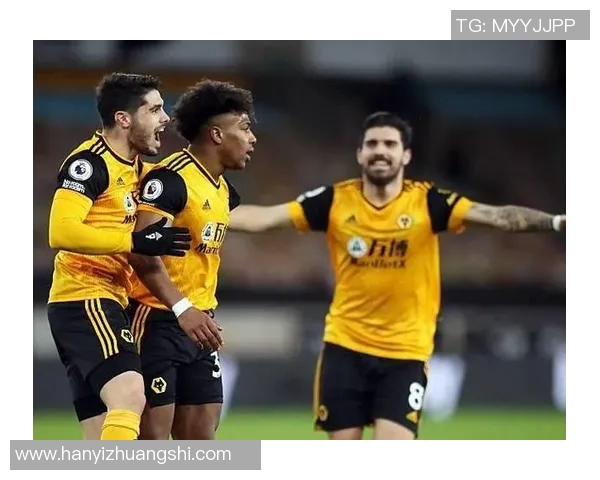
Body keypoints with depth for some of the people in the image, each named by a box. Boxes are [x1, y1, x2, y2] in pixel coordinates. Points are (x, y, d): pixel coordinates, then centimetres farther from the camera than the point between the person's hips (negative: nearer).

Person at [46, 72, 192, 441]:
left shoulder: (134, 166, 16)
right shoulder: (90, 162, -12)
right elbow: (61, 231, -25)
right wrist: (136, 241, -27)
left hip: (108, 302, 10)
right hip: (84, 300, -10)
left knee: (104, 437, 8)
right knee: (130, 396, -27)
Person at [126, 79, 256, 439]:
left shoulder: (224, 191, 14)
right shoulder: (170, 179, -16)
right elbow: (143, 252, -26)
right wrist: (182, 308, -34)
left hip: (198, 324, 9)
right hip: (158, 322, -9)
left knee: (201, 439, 7)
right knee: (153, 437, -8)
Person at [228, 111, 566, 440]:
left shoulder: (427, 203, -7)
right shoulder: (335, 201, -2)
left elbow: (498, 216, -16)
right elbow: (264, 217, -2)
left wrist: (555, 222, -30)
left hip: (406, 352, -2)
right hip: (345, 347, 2)